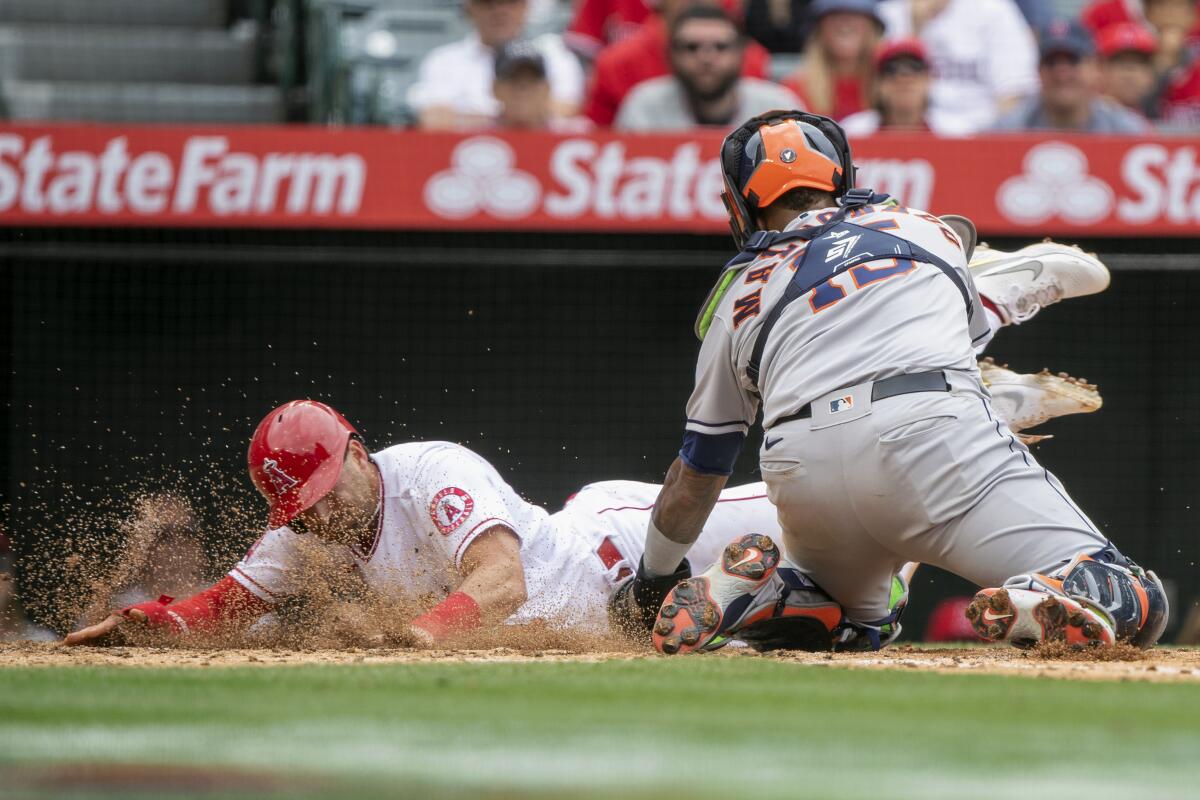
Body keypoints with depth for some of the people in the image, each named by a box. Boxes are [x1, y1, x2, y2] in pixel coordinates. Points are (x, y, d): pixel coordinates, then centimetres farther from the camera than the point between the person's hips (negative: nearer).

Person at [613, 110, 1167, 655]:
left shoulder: (740, 292, 26)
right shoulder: (929, 227, 28)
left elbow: (696, 473, 29)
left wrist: (652, 580, 44)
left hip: (800, 469, 2)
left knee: (858, 625, 31)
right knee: (1136, 604, -1)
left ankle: (738, 588, 1)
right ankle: (1039, 604, -35)